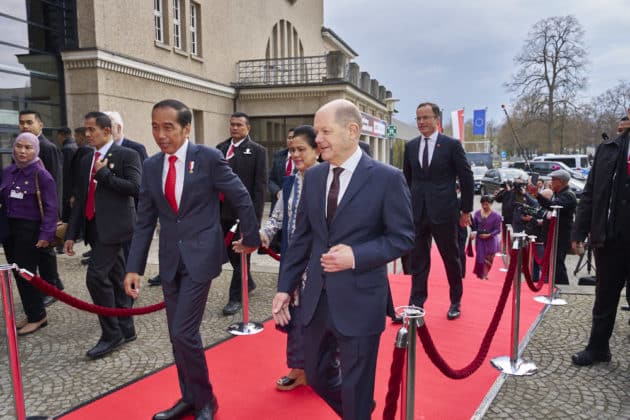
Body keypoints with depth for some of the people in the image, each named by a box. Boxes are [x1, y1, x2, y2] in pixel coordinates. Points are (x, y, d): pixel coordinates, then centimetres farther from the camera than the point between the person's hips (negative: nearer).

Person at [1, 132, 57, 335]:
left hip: (29, 230, -6)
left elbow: (50, 208, -13)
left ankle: (37, 316, 14)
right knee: (17, 274, 11)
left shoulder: (41, 175, -11)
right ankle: (31, 314, 25)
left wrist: (46, 234, -18)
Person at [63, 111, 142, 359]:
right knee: (115, 279, 11)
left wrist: (104, 173, -12)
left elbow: (135, 188, -16)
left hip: (114, 227, -7)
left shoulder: (127, 155, -4)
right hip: (94, 228, 7)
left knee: (96, 276, -14)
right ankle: (126, 330, 21)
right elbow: (80, 199, 16)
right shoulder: (86, 161, 16)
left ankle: (111, 334, -2)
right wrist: (71, 234, 13)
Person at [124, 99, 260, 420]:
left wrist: (251, 239, 6)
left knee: (184, 332, -9)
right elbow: (145, 221, 6)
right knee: (177, 335, 12)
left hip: (201, 255, -5)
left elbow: (241, 198, -2)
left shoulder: (209, 158, -11)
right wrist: (134, 267, 0)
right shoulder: (151, 166, 4)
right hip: (170, 259, 5)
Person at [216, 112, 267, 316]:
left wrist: (255, 216, -13)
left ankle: (236, 297, 13)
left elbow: (260, 185, -8)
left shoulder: (257, 151, -4)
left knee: (240, 253, 2)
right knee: (230, 251, 16)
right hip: (223, 210, 5)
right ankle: (248, 282, 38)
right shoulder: (220, 148, 10)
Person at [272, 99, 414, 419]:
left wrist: (356, 256, -21)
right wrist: (285, 287, 6)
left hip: (359, 301, -5)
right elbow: (301, 237, 9)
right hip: (316, 299, 6)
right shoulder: (313, 176, 5)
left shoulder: (387, 178, -10)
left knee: (355, 390, 9)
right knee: (316, 374, 20)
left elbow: (403, 237, -8)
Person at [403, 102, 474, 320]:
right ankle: (416, 305, 13)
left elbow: (466, 178, -1)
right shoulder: (410, 146, 7)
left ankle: (456, 302, 28)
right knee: (417, 260, 6)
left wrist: (466, 210, -1)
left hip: (443, 211, -3)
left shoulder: (452, 145, -4)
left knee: (451, 258, 11)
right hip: (417, 212, 3)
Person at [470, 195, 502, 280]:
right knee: (480, 258, 2)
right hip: (479, 239, 2)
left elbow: (497, 230, -9)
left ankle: (485, 275, 14)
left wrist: (489, 235, -21)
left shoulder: (496, 215, -10)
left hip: (491, 240, -2)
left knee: (488, 259, 2)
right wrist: (473, 232, -12)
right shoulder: (477, 213, 0)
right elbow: (474, 226, 7)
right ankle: (481, 274, 14)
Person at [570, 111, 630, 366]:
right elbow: (590, 193, 5)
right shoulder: (608, 148, 6)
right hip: (609, 237, 2)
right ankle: (598, 347, 28)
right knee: (605, 297, 14)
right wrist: (579, 232, 2)